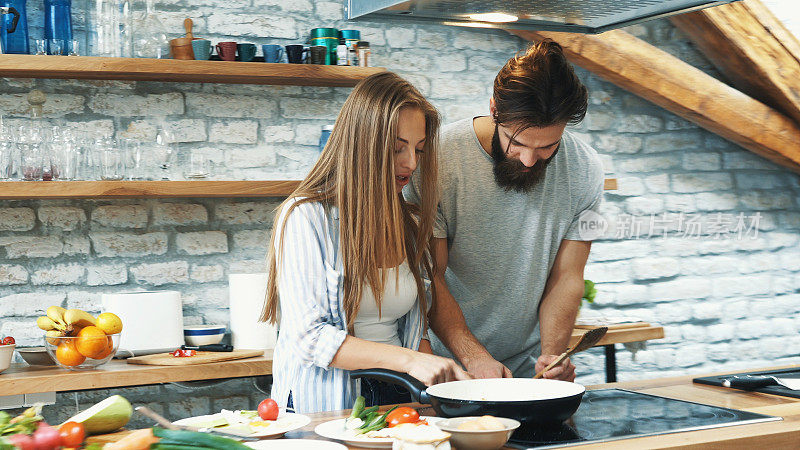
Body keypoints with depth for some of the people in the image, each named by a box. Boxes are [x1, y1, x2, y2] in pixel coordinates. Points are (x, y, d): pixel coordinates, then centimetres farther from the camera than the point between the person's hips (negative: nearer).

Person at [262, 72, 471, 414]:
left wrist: (442, 381, -2)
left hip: (394, 398, 6)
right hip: (323, 406, -5)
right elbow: (307, 336, -14)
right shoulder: (306, 217, -8)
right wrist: (407, 360, -22)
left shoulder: (410, 223, 14)